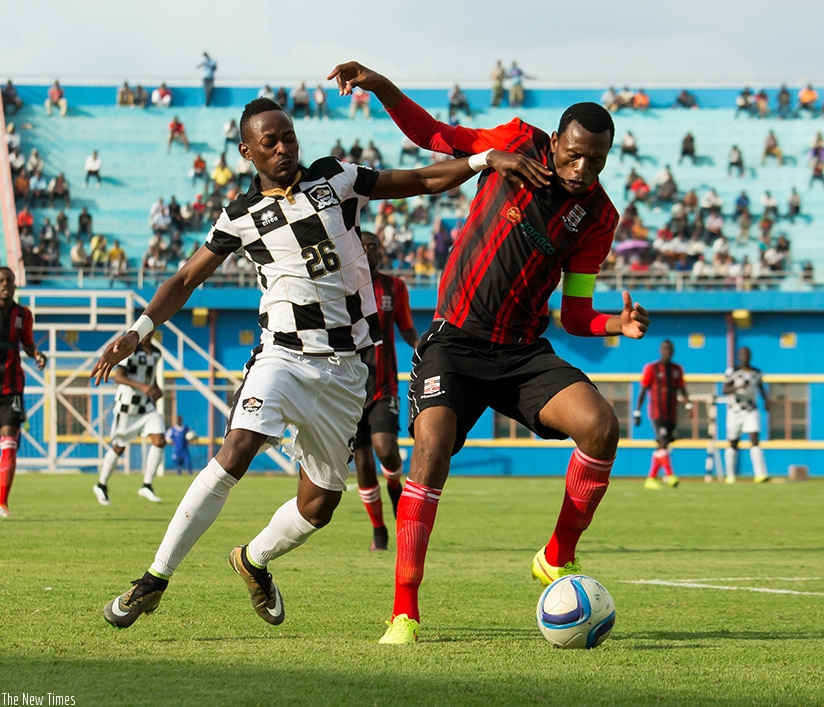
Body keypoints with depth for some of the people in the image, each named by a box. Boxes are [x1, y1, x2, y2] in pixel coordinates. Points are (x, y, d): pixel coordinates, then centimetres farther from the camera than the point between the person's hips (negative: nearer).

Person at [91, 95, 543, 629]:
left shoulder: (335, 179, 6)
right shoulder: (240, 217, 3)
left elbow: (426, 181, 8)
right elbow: (185, 281, 8)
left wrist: (488, 158, -5)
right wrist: (139, 331, -6)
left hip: (345, 366, 2)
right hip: (283, 357, -2)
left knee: (319, 506, 4)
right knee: (235, 454, -26)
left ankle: (254, 560, 35)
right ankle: (155, 581, -22)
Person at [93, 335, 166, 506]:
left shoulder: (156, 353, 7)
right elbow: (118, 377, -25)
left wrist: (156, 389, 6)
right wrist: (142, 386, -36)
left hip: (146, 405, 6)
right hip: (127, 406, -6)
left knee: (159, 441, -11)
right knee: (119, 447, 3)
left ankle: (147, 486, -5)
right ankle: (101, 486, 23)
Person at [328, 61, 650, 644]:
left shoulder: (599, 217, -1)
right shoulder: (519, 144, -5)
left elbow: (575, 315, 4)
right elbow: (436, 137, 8)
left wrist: (619, 325, -16)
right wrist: (382, 88, -5)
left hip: (524, 352, 2)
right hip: (456, 340, -2)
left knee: (601, 425, -21)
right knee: (432, 449, -24)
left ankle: (558, 560, 0)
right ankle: (404, 612, -16)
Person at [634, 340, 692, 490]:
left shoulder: (677, 370, 12)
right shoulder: (651, 368, -2)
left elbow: (681, 390, 15)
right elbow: (642, 391, -1)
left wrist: (688, 405, -4)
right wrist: (637, 413, -4)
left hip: (672, 414, 5)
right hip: (656, 413, -5)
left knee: (663, 446, 5)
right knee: (663, 442, -19)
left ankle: (651, 478, 13)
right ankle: (669, 475, -27)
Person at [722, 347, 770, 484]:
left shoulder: (756, 373, 7)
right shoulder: (732, 372, -5)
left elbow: (761, 388, 22)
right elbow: (724, 390, -13)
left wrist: (766, 400, 3)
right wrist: (738, 387, -30)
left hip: (752, 412, 2)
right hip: (735, 411, -2)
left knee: (754, 440, -13)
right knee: (733, 444, 7)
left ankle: (760, 474, -23)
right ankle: (730, 475, 22)